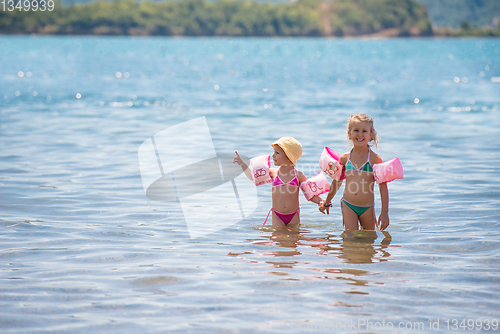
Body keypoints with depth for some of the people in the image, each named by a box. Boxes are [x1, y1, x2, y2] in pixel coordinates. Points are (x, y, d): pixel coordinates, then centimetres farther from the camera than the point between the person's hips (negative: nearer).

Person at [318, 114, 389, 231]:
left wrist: (384, 212, -6)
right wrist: (327, 202, 30)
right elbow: (337, 181, 21)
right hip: (348, 206, 1)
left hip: (367, 208, -1)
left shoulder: (375, 159, -3)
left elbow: (383, 187, -2)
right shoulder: (344, 158, 5)